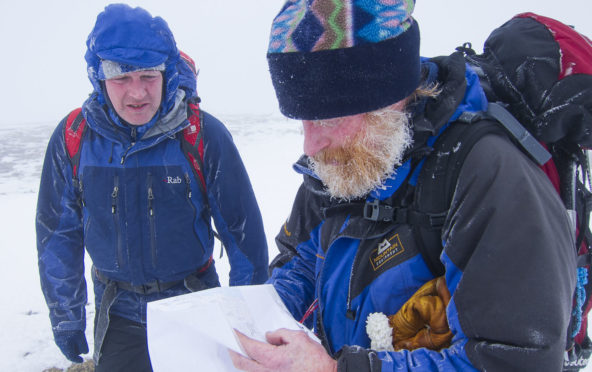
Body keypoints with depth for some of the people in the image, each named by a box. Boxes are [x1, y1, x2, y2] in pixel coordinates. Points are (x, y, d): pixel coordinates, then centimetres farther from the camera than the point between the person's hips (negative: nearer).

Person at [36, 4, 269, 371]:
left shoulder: (204, 135, -17)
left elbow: (244, 229, -9)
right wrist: (66, 318, 7)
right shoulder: (72, 138, -10)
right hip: (118, 315, 2)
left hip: (194, 307, -2)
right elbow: (58, 235, 2)